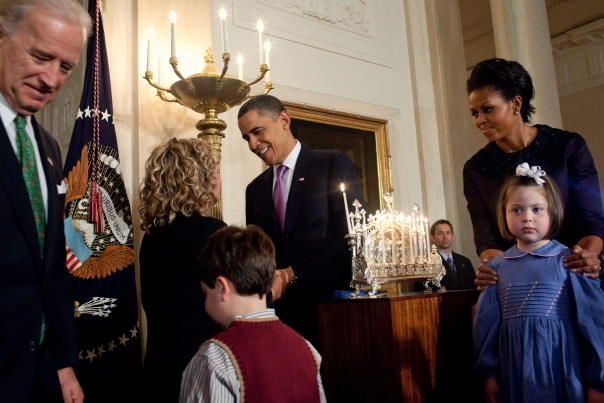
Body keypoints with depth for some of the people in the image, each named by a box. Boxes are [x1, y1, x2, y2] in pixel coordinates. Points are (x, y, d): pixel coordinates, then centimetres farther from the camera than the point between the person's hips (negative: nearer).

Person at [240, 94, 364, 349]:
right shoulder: (255, 189, 13)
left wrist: (291, 275, -19)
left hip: (330, 306, -4)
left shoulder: (334, 165, -3)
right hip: (280, 312, 4)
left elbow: (352, 239, -12)